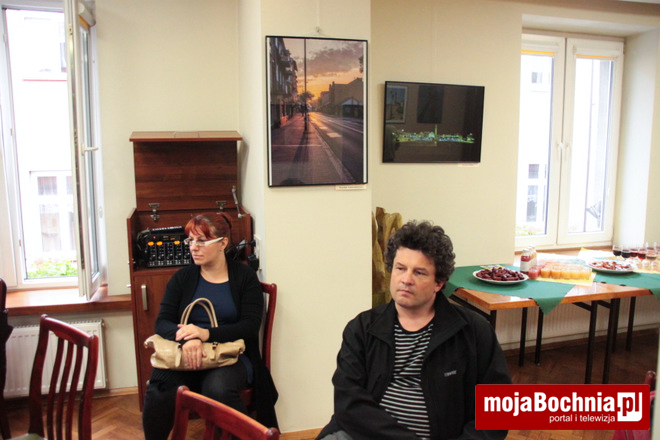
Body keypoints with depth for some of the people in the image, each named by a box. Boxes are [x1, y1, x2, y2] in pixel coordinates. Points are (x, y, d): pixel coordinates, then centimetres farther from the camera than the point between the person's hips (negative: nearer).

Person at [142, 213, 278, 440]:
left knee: (218, 390, -34)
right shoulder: (182, 277, 9)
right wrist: (185, 337, -23)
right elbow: (162, 322, 1)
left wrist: (206, 333, -23)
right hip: (184, 355, 3)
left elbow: (250, 327, -7)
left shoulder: (245, 277, 2)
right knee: (158, 394, -27)